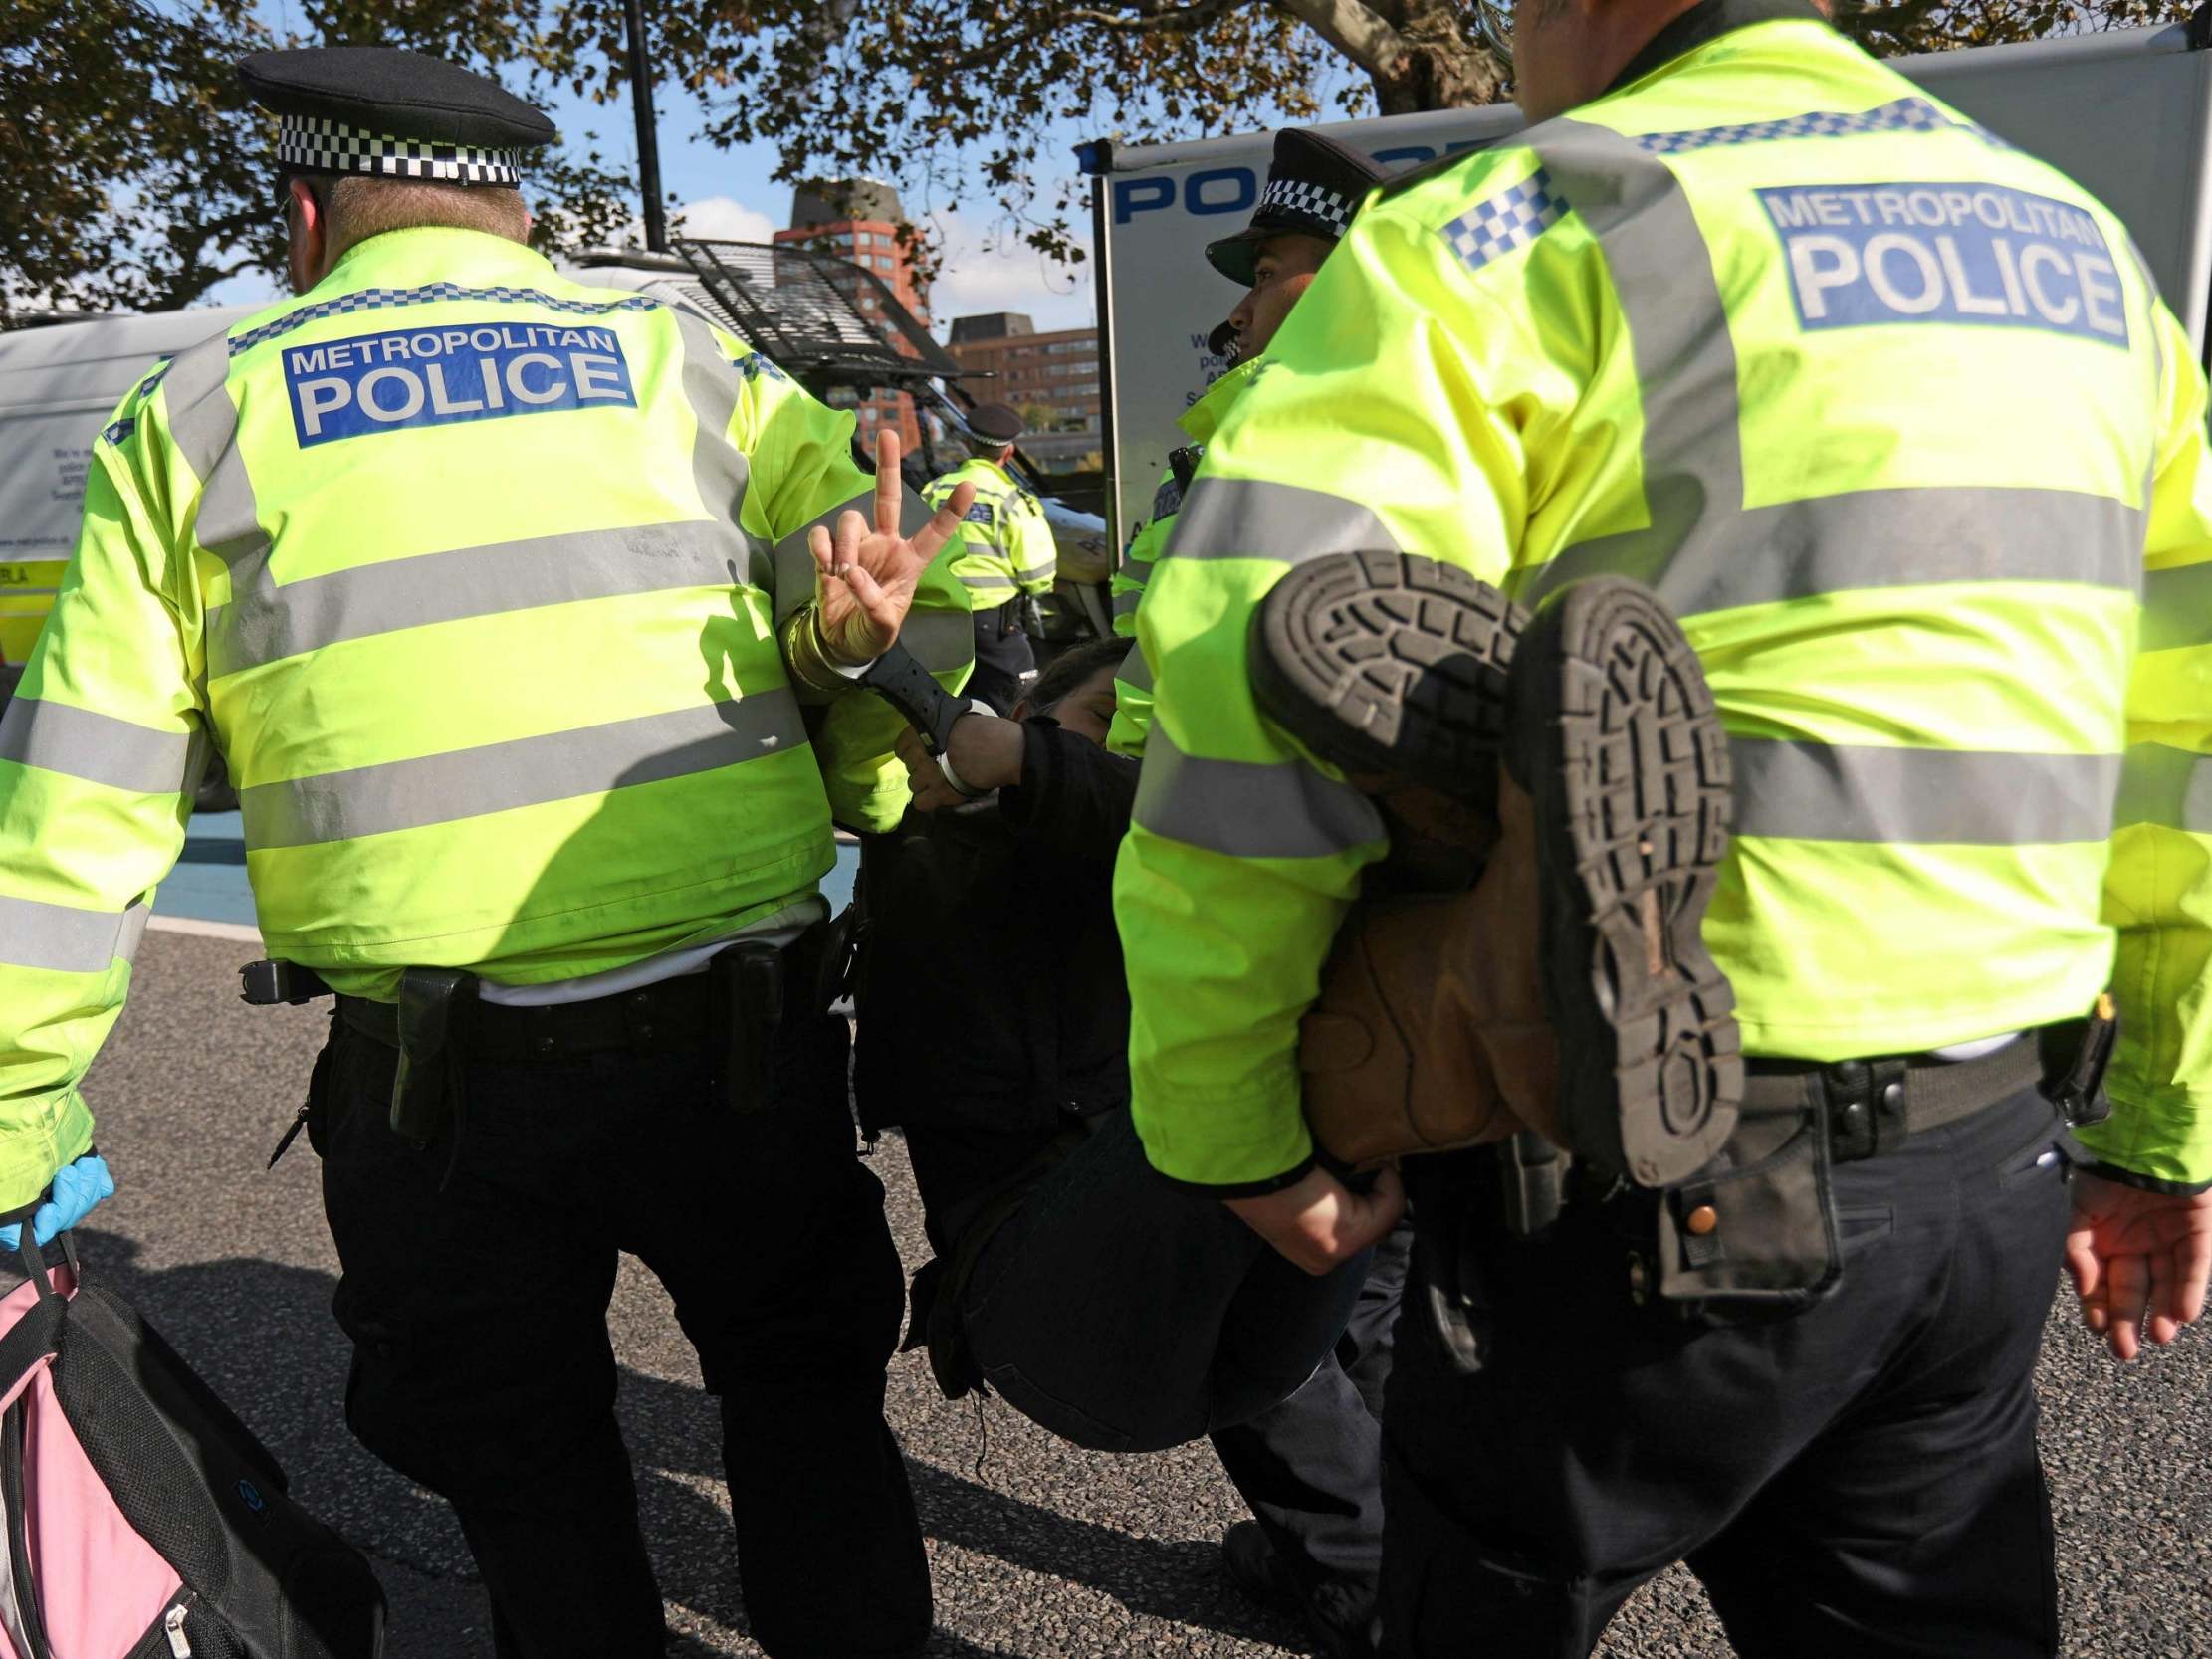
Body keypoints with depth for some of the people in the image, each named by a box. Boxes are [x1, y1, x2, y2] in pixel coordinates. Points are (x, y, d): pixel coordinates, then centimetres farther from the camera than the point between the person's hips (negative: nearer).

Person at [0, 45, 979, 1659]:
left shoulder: (194, 421, 5)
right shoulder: (690, 365, 7)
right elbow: (922, 617, -3)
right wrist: (860, 799, 3)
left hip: (431, 1089, 0)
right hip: (735, 1035, 1)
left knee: (529, 1473, 22)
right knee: (809, 1405, 23)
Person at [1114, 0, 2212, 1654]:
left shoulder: (1509, 236, -8)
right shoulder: (2074, 240, 13)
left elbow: (1250, 703, -17)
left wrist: (1229, 1131, -4)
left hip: (1660, 1191, -6)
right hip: (1997, 1177, 7)